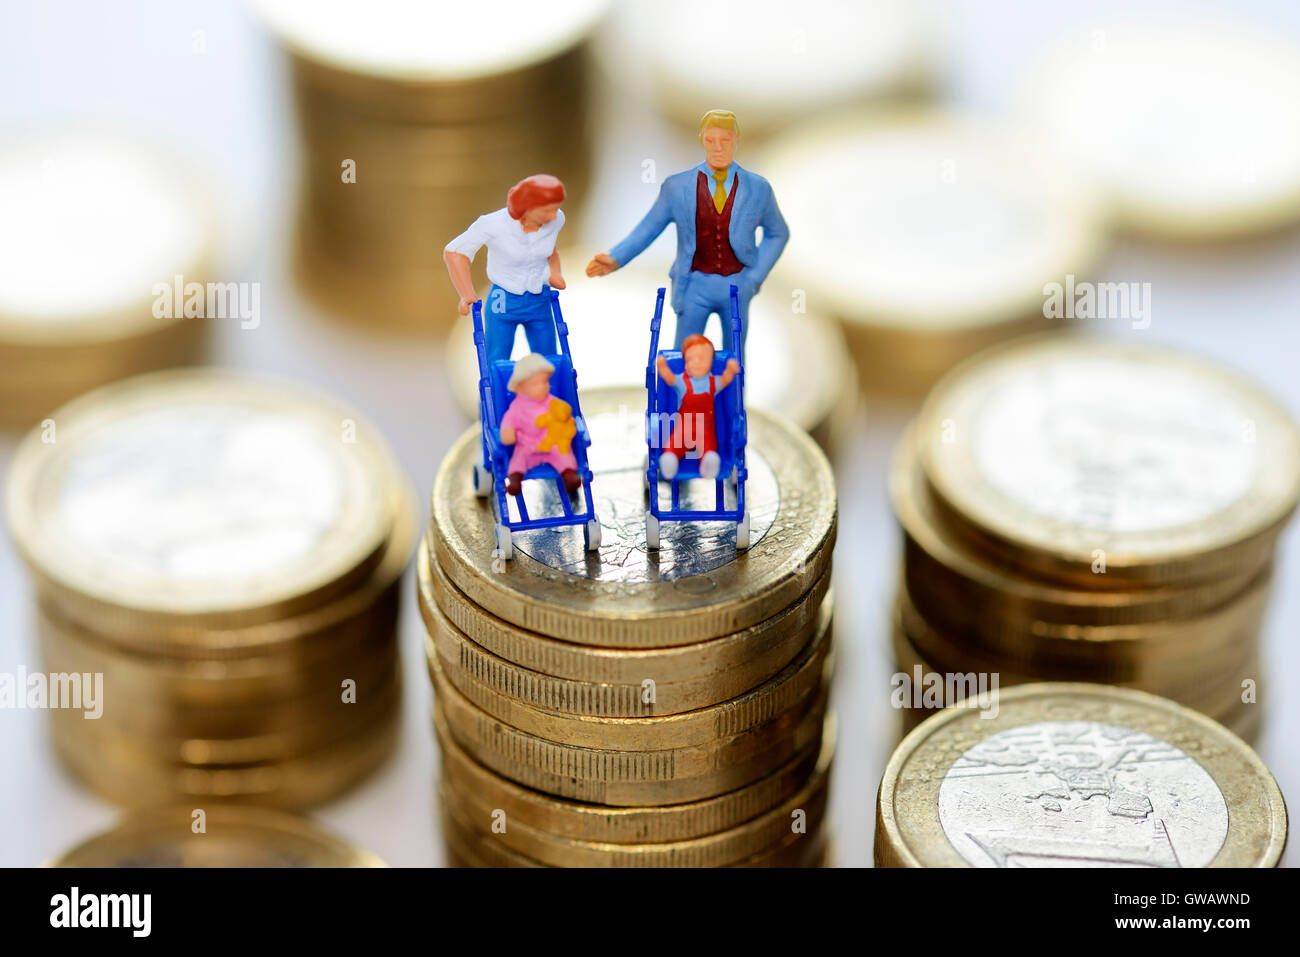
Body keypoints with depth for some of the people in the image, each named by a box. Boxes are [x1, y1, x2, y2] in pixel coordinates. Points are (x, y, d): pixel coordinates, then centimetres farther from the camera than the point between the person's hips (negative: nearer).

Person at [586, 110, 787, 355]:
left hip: (737, 286, 1)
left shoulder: (757, 188, -2)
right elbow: (646, 231, 2)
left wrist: (754, 278, 0)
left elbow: (777, 234, 13)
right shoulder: (677, 186, -5)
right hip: (696, 286, -1)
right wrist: (614, 260, -14)